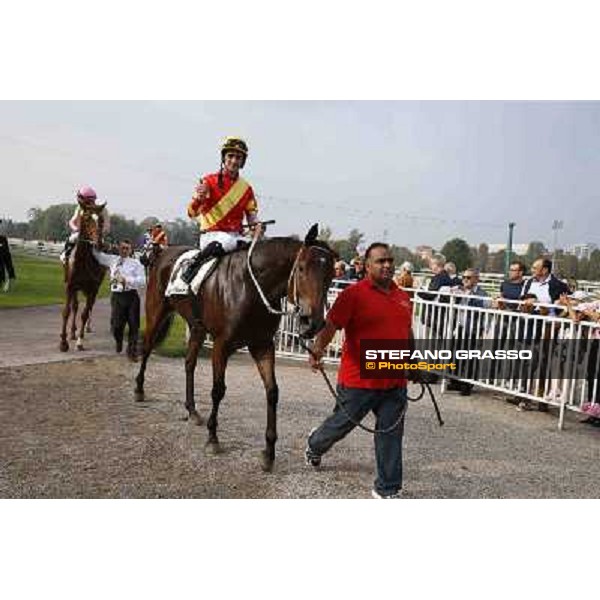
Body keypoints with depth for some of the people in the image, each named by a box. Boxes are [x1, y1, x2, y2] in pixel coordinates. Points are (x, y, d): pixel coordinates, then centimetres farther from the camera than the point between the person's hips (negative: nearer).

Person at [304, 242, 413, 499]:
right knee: (342, 423, 15)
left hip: (395, 382, 5)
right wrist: (318, 348, -34)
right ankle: (314, 446, 47)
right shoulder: (353, 294, -10)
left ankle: (387, 489, 20)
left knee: (391, 435, 6)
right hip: (359, 380, -4)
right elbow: (330, 325, -18)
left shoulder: (402, 297, 10)